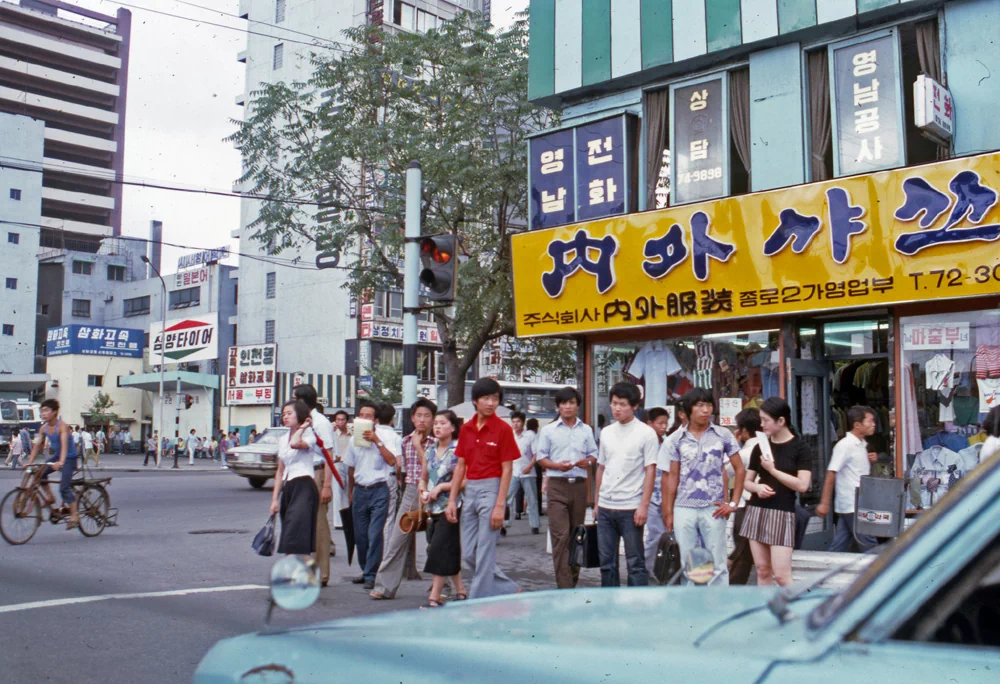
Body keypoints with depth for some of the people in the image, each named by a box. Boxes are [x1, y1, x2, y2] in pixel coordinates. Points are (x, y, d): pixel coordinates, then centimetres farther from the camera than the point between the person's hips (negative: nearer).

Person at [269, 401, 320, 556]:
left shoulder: (308, 436, -4)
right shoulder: (282, 439, 16)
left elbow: (295, 444, -29)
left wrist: (302, 428, -12)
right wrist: (275, 498, 14)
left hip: (304, 487, -8)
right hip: (288, 489, 8)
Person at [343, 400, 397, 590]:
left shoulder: (382, 438, -3)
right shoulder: (354, 441, 10)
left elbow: (392, 461, -18)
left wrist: (377, 441, -21)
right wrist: (350, 492, 22)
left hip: (378, 490, -5)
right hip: (360, 491, 5)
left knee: (375, 535, -8)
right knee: (360, 535, 8)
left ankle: (371, 575, -2)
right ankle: (365, 570, 23)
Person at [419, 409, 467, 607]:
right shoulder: (430, 450, 10)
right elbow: (423, 477, 19)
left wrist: (441, 487, -16)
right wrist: (422, 491, 0)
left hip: (451, 507, -6)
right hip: (433, 507, 6)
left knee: (440, 550, -9)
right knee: (450, 551, 11)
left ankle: (434, 598, -5)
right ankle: (460, 591, 22)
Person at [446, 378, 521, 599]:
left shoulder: (503, 429, -8)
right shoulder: (466, 429, 8)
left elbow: (507, 469, -9)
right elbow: (461, 466, 12)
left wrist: (499, 506, -15)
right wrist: (452, 500, 8)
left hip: (491, 489, -7)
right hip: (470, 490, 7)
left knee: (485, 553, -3)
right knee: (468, 555, 10)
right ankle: (510, 589, 25)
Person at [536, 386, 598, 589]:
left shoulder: (586, 430, 12)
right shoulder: (548, 430, 4)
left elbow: (594, 454, 14)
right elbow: (541, 457, 4)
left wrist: (588, 462, -9)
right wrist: (557, 465, -14)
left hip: (579, 485, 3)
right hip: (557, 485, -3)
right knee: (560, 536, -11)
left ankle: (573, 580, 21)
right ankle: (565, 586, -12)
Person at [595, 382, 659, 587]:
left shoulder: (646, 433, -5)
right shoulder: (606, 432, 10)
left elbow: (650, 471, -7)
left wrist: (644, 506, -13)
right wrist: (596, 502, 13)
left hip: (631, 507, -5)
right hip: (605, 507, 5)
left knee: (635, 562, 2)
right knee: (607, 561, 11)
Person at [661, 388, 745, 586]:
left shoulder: (723, 436, 2)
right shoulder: (676, 439, 3)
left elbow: (739, 469, 6)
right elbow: (671, 477, 5)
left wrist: (733, 503, -1)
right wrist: (668, 513, 2)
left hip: (713, 509, -1)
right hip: (684, 509, 1)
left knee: (718, 563, 3)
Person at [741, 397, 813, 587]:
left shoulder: (800, 447, -4)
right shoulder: (760, 447, 9)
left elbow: (802, 485, -13)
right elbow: (747, 481, 14)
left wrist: (772, 469, -12)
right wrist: (757, 487, -8)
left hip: (782, 513, -5)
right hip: (756, 511, 5)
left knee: (781, 575, -8)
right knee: (762, 571, 7)